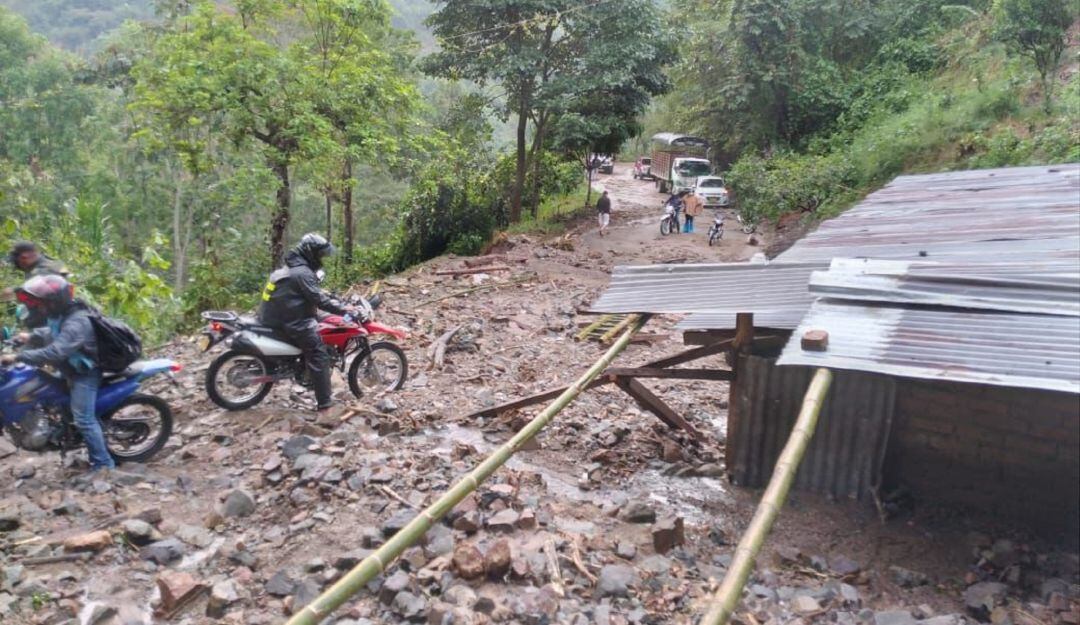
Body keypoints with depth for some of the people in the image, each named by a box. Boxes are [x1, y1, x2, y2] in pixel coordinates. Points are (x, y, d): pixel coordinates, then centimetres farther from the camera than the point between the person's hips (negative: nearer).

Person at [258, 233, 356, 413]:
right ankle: (324, 404, -15)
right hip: (293, 322, -11)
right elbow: (319, 300, -23)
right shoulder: (302, 273, -18)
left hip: (281, 317, 11)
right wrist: (343, 309, -16)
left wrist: (341, 302, 15)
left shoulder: (295, 267, 16)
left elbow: (317, 292, 21)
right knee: (319, 355, -11)